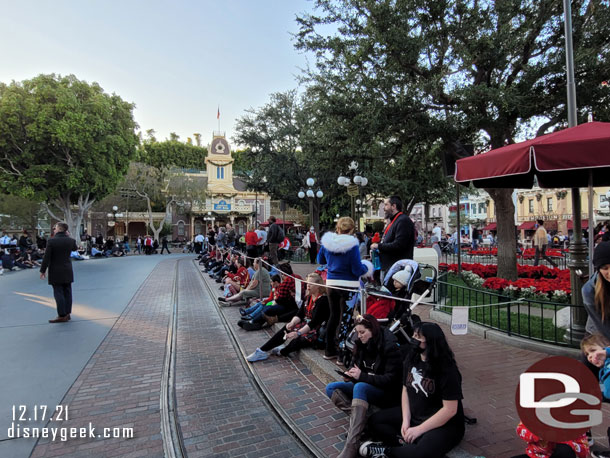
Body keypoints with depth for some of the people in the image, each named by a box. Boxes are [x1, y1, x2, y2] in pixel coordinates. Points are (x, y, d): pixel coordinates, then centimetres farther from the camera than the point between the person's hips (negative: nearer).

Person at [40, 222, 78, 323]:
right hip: (67, 271, 4)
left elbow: (46, 257, -11)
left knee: (58, 293, 0)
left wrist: (43, 270, -2)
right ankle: (67, 313, 16)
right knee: (67, 292, 10)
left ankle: (62, 315, 1)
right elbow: (75, 248, 21)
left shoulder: (51, 241, -12)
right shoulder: (71, 240, -1)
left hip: (56, 272, -4)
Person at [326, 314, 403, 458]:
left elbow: (391, 379, -21)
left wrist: (362, 376, -27)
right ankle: (359, 417, -25)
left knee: (360, 387, -37)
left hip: (387, 392, -8)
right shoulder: (362, 344, 1)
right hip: (365, 386, 8)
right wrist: (351, 373, -9)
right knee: (331, 388, -8)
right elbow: (358, 365, 14)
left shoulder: (390, 346, -18)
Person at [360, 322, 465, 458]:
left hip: (445, 424, -7)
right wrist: (405, 420, -8)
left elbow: (450, 409, -23)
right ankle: (406, 442, -16)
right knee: (374, 421, 1)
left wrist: (419, 429, -21)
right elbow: (405, 390, 5)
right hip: (413, 415, 7)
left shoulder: (447, 369, -23)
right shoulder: (411, 358, -3)